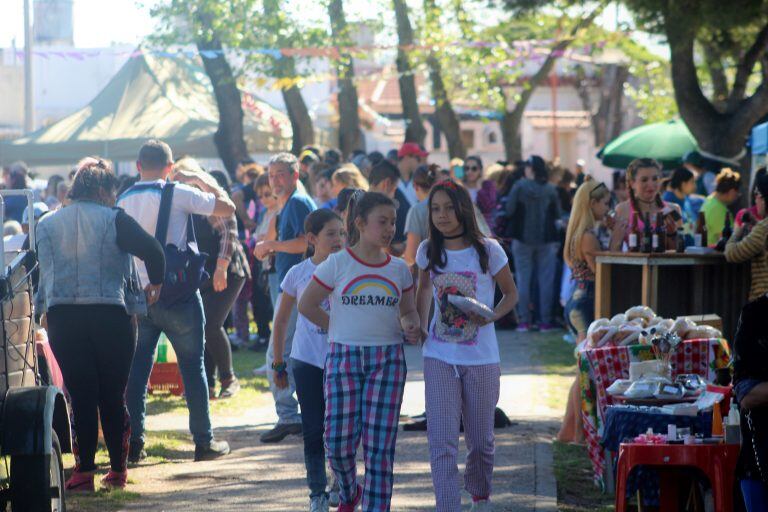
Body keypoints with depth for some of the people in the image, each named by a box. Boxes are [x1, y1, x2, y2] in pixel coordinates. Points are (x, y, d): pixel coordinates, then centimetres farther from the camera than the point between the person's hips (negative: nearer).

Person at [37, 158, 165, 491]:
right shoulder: (113, 219, -1)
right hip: (110, 315, -2)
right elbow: (153, 251, -10)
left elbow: (41, 269, 12)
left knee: (80, 395, 3)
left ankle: (84, 471, -3)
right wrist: (155, 284, 7)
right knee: (113, 396, 7)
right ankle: (118, 470, 13)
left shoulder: (46, 224, 11)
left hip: (61, 317, 2)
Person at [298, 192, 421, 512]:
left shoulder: (398, 269, 7)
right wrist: (340, 328, 2)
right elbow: (307, 305, 4)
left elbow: (408, 310, 17)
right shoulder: (337, 264, -2)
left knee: (379, 443, -5)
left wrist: (411, 327, -4)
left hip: (387, 359, 2)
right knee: (338, 440, -3)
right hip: (344, 356, -1)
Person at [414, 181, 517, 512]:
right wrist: (420, 325, 5)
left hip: (481, 358, -1)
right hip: (439, 357, 1)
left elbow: (511, 294, 3)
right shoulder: (428, 252, 2)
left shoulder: (488, 250, -7)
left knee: (480, 439, 12)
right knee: (441, 442, -9)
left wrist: (492, 316, -16)